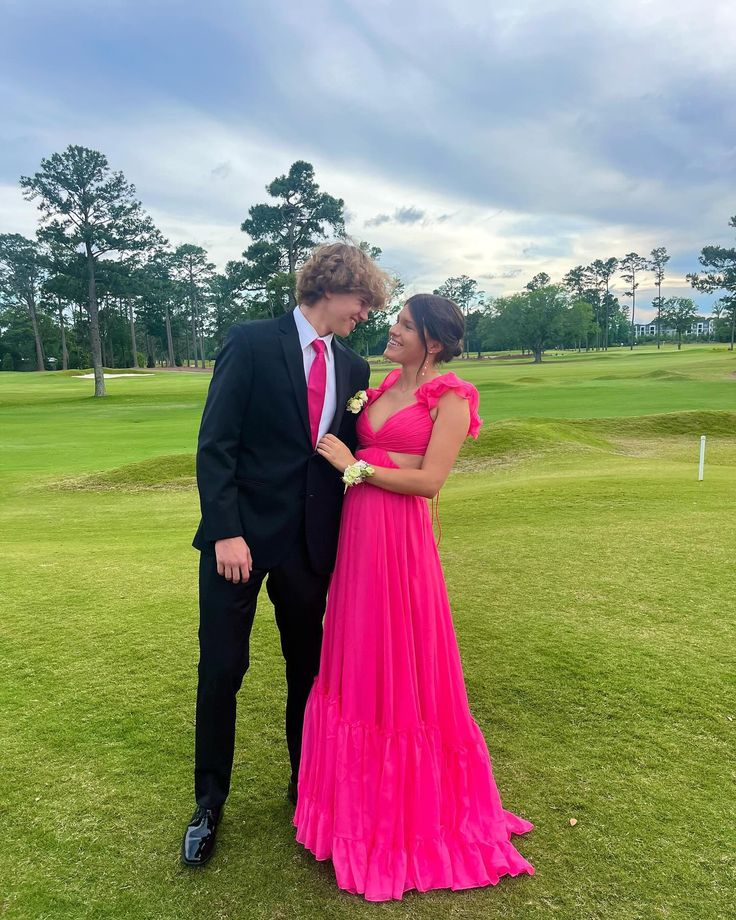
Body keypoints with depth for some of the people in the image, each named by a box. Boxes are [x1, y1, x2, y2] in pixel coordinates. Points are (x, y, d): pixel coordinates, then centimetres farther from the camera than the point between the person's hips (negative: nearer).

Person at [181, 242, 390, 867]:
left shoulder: (353, 367, 9)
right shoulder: (252, 343, -6)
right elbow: (214, 444, -10)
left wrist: (345, 545, 7)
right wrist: (226, 531, -17)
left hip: (312, 544, 4)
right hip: (241, 537, -4)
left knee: (309, 669, 14)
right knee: (222, 671, 5)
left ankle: (306, 785, 36)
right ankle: (210, 803, 28)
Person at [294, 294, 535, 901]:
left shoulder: (450, 397, -7)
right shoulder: (383, 388, 14)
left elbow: (429, 480, -15)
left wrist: (355, 466, -12)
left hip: (401, 535, -7)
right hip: (356, 527, 7)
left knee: (402, 663, 4)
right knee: (356, 658, 15)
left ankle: (417, 807, 27)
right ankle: (362, 794, 36)